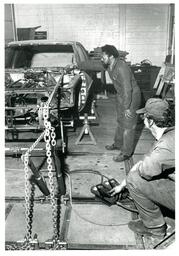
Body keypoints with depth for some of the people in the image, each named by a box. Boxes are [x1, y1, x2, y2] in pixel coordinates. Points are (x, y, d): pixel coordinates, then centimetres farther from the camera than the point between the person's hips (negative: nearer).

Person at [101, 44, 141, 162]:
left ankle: (127, 152, 10)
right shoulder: (109, 66, -2)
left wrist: (127, 108, -27)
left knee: (128, 125, -2)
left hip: (131, 96, -10)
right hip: (121, 95, 10)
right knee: (120, 121, 22)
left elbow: (127, 89, -30)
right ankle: (118, 143, 41)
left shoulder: (121, 68, -30)